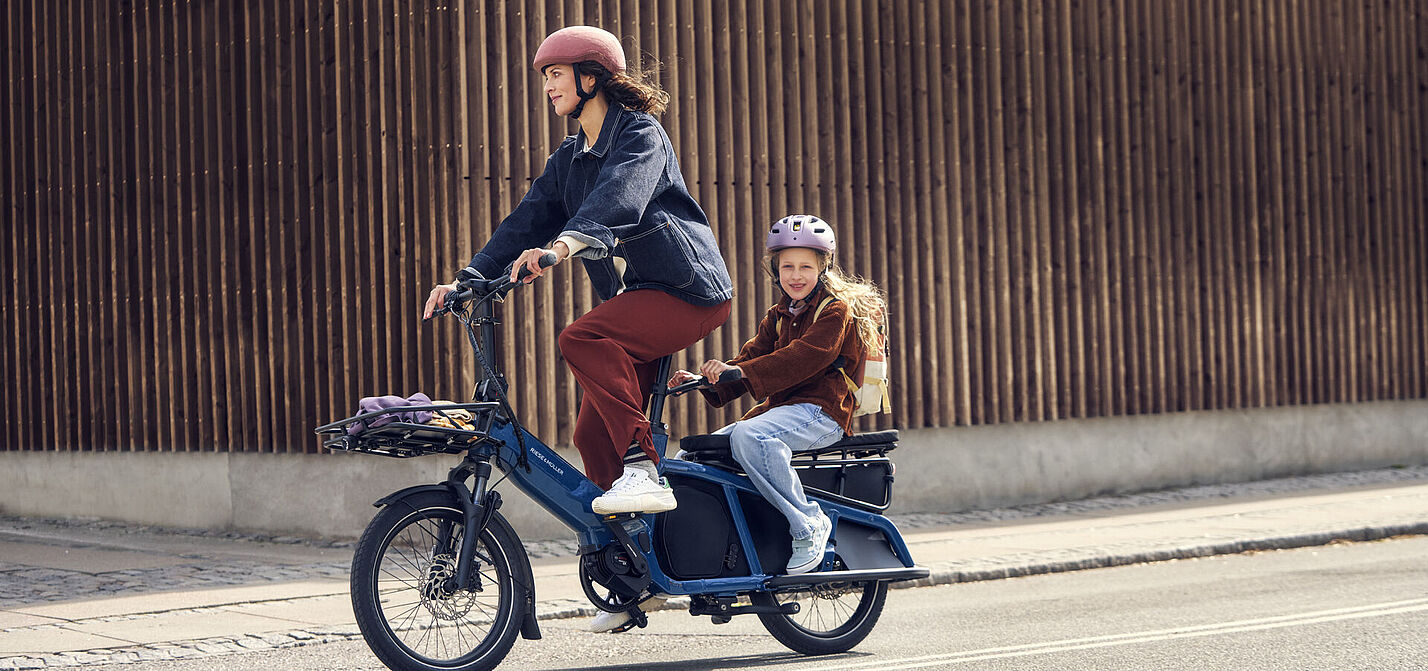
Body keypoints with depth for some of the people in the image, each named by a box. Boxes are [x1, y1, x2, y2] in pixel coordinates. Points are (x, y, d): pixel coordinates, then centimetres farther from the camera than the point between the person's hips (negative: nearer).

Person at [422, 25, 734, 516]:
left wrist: (567, 243, -46)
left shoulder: (640, 134, -7)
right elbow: (525, 223, 11)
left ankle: (642, 471, -32)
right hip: (636, 300, 8)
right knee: (593, 436, 0)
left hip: (688, 290, -8)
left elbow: (620, 195, -28)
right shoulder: (567, 160, 18)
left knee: (581, 339, -31)